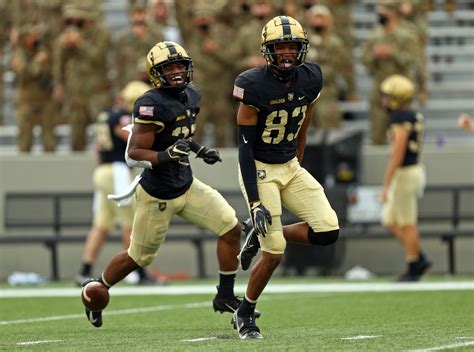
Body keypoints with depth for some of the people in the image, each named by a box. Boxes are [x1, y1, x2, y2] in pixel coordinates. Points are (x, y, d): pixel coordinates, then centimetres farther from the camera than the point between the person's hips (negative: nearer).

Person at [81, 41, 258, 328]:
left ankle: (225, 297, 7)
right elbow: (133, 155, -23)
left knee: (232, 228, -4)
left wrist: (200, 150, 6)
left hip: (187, 186, 7)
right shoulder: (152, 105, -24)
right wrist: (166, 156, -37)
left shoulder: (192, 95, 2)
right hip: (158, 195, -7)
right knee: (139, 257, 8)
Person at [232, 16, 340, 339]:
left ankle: (263, 235, 15)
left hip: (290, 167, 6)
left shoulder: (310, 80, -4)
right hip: (260, 170, -6)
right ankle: (244, 315, 13)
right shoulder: (254, 86, -20)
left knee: (328, 231, -8)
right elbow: (245, 148, -18)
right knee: (275, 254, -9)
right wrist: (254, 202, -21)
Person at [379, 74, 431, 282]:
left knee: (407, 224, -1)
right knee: (390, 221, 15)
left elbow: (397, 154, -22)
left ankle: (414, 269, 5)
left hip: (404, 173, -10)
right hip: (413, 169, 10)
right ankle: (419, 260, 13)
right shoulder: (415, 117, 13)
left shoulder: (401, 119, -18)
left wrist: (386, 185, -20)